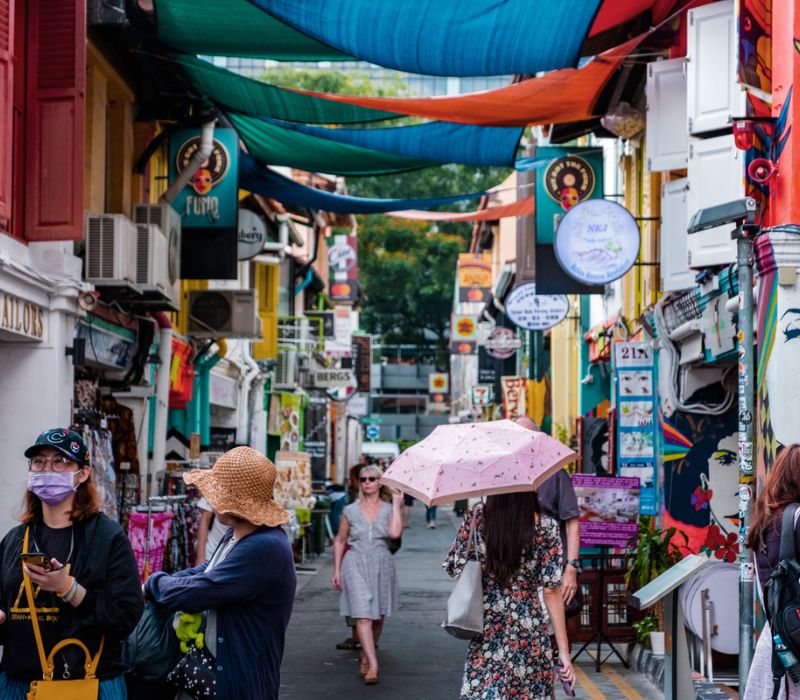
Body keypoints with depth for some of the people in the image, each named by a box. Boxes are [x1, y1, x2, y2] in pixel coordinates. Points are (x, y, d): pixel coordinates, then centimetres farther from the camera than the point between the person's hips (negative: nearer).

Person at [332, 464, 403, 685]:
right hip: (356, 564, -2)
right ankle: (372, 665, -18)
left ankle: (366, 657, 31)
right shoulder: (351, 511, 5)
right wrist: (337, 570, 7)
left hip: (381, 565, 2)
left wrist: (396, 504, -9)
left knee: (378, 617, 11)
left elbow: (395, 533, -16)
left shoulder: (388, 510, 4)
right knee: (363, 616, -13)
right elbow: (339, 541, 12)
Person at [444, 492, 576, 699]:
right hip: (529, 636, -1)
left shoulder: (477, 517, -6)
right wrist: (564, 650, -4)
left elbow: (455, 568, 0)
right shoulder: (546, 528, -8)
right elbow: (551, 591, -8)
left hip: (486, 634, 1)